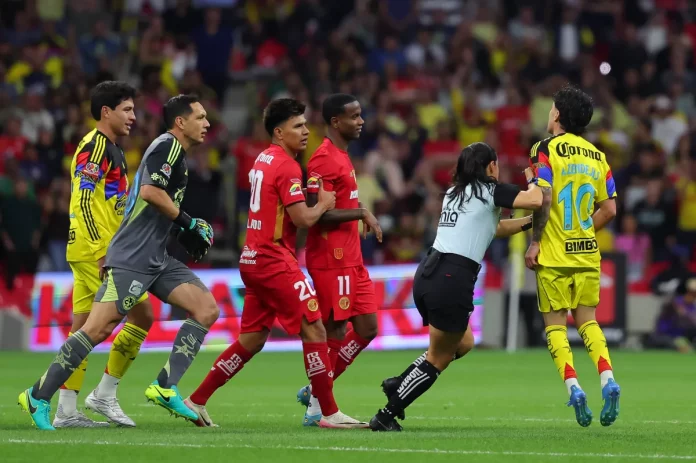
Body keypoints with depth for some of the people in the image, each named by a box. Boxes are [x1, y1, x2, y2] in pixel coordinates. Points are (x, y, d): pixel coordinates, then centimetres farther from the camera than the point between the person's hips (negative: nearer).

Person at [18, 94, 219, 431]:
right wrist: (187, 222, -13)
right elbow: (150, 191, -23)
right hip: (131, 259, -10)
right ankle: (39, 397, -6)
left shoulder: (177, 153, 21)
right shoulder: (167, 145, -8)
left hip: (155, 259, 10)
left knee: (207, 309, -1)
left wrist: (183, 232, 14)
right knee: (98, 328, -13)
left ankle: (165, 387, -4)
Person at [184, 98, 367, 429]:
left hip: (253, 260, 9)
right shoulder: (287, 166, -14)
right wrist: (323, 204, 0)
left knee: (251, 341, 14)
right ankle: (330, 414, -8)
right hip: (275, 261, -9)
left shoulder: (263, 160, 14)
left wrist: (306, 193, 12)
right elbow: (303, 219, -18)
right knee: (314, 330, -7)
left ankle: (196, 401, 15)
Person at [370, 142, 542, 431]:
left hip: (427, 275, 8)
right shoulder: (490, 190, -2)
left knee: (461, 343, 26)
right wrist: (533, 181, 6)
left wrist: (528, 222, 28)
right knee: (438, 359, 4)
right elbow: (535, 201, -14)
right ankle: (386, 416, 1)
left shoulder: (455, 193, 21)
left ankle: (399, 384, 14)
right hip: (453, 281, -8)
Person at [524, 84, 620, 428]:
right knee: (588, 321, 12)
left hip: (554, 256, -5)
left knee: (555, 325, 3)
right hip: (587, 254, 5)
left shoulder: (546, 149, -8)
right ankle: (608, 380, -8)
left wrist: (535, 242, -11)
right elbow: (609, 209, 9)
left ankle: (573, 387, -13)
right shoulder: (597, 157, 9)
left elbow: (544, 199, -17)